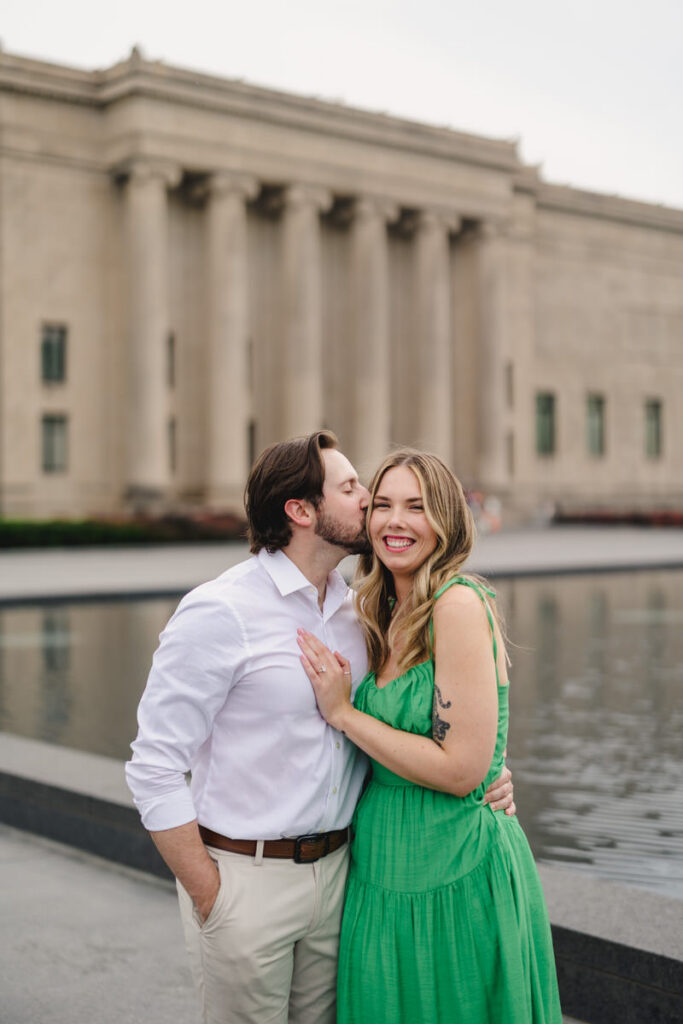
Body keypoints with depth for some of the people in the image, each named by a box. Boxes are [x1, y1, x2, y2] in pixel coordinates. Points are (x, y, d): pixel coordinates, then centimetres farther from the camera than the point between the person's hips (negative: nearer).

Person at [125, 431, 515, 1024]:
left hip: (334, 868, 6)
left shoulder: (357, 612, 6)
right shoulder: (220, 613, -15)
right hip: (244, 877, -6)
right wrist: (210, 901, -13)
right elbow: (155, 769, -15)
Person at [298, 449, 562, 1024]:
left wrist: (343, 713, -16)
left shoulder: (459, 604, -18)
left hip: (455, 875, -7)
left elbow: (461, 770, -22)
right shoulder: (388, 615, 6)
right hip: (386, 868, 8)